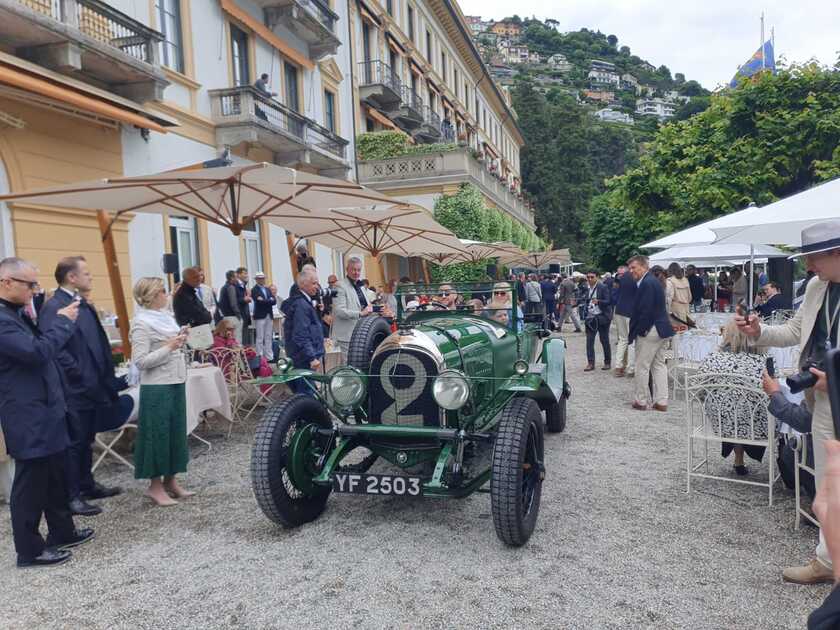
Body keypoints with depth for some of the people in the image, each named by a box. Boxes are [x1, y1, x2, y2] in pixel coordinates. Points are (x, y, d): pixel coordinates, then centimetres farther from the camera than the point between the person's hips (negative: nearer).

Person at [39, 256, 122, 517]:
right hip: (73, 390, -9)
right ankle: (71, 496, 13)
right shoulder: (54, 307, -17)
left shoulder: (84, 304, 11)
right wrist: (80, 374, -19)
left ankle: (87, 485, 31)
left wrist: (103, 375, 11)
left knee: (86, 439, 18)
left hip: (91, 387, 9)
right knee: (74, 442, 2)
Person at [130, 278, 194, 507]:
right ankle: (155, 485, 12)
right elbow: (140, 361, -18)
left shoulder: (165, 317, 11)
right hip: (157, 387, -8)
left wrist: (180, 341, 3)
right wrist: (169, 347, -20)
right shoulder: (142, 323, -12)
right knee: (158, 433, 1)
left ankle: (170, 480, 23)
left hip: (175, 383, 8)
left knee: (176, 431, 12)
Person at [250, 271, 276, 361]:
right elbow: (259, 301, -18)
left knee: (269, 338, 7)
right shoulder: (254, 290, -3)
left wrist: (264, 301, -13)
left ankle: (269, 357, 11)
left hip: (269, 316, 6)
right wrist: (270, 300, -9)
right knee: (260, 338, -4)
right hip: (260, 316, -6)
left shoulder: (268, 289, 17)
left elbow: (274, 301, 4)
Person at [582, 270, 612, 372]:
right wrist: (586, 315, 11)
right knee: (589, 340, -1)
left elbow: (608, 301, -14)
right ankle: (591, 363, 2)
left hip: (601, 317, -5)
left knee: (604, 340, 4)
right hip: (590, 318, 5)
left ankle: (607, 362, 15)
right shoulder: (588, 289, 10)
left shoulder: (603, 288, -8)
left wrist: (598, 301, -31)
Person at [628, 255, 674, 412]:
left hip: (649, 330, -10)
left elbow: (645, 311, -22)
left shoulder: (647, 283, -18)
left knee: (642, 367, 0)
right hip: (661, 329, 10)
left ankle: (641, 401, 9)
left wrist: (635, 332, -14)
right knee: (659, 365, 13)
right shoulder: (654, 281, 15)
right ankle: (661, 401, 17)